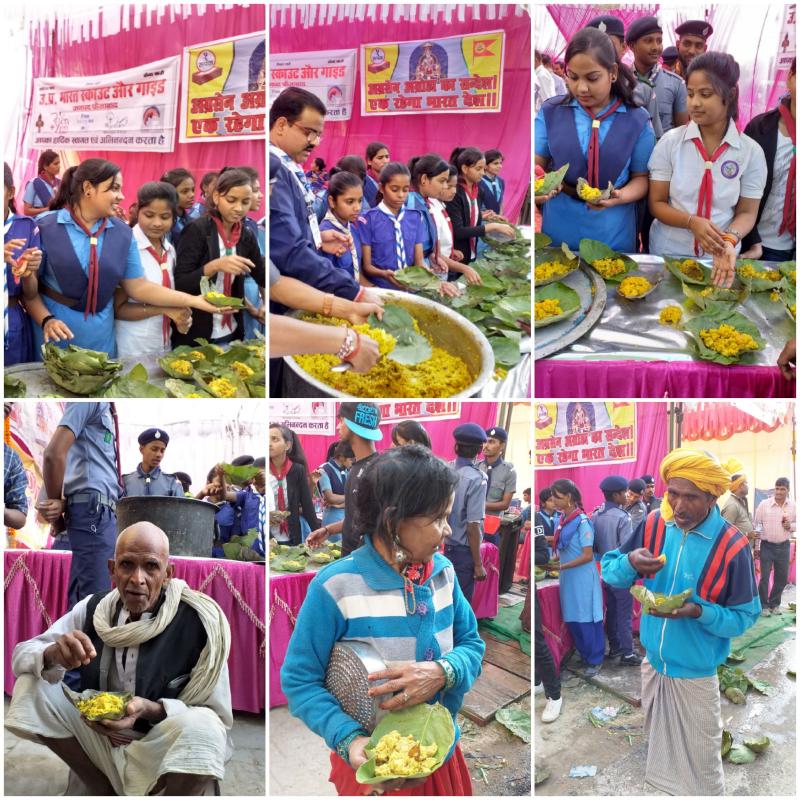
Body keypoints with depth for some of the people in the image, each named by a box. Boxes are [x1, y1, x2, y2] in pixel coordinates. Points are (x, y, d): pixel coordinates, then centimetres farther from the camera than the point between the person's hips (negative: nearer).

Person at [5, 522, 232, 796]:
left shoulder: (200, 623, -18)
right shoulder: (93, 609, -4)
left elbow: (220, 720, -13)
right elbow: (21, 655, -2)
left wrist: (149, 710, -31)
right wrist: (53, 655, -27)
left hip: (161, 754, -4)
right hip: (99, 745, 4)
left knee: (201, 728, -36)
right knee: (31, 684, -11)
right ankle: (102, 790, 1)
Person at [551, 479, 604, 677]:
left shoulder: (582, 521, -16)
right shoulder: (562, 520, 5)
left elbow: (588, 556, -17)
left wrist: (561, 566, -19)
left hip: (582, 578, -7)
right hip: (568, 578, 7)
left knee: (587, 621, 2)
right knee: (572, 619, 13)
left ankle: (595, 660, 15)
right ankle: (583, 655, 28)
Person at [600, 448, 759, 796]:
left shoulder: (732, 546, -19)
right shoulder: (654, 524, -7)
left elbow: (745, 616, -12)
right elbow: (608, 570, -1)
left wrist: (699, 612, -30)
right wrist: (630, 563, -24)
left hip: (695, 675, -4)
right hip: (652, 663, 4)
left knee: (700, 767, 8)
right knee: (656, 754, 23)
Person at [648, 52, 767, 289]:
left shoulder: (751, 151, -6)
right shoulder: (670, 142, -6)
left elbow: (747, 212, -1)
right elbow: (656, 203, -4)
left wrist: (730, 240, -22)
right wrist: (692, 222, -22)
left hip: (720, 257, 0)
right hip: (668, 253, 0)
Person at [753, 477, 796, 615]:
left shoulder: (793, 505, -1)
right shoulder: (764, 504, -8)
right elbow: (757, 525, -3)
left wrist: (791, 526, -14)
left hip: (783, 546, 3)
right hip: (767, 546, -3)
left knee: (782, 577, 10)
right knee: (765, 577, -2)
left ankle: (774, 604, 27)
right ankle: (764, 605, 11)